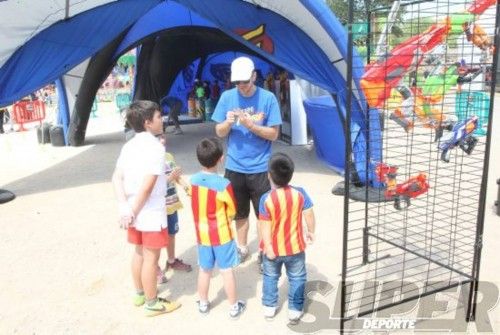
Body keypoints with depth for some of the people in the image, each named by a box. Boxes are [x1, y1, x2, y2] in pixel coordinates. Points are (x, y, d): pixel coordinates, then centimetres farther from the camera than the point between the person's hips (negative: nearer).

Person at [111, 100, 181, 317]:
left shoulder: (129, 146, 6)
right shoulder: (155, 147, -18)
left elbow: (117, 178, 1)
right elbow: (147, 186, -23)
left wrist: (125, 208, -5)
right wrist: (134, 211, -14)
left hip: (135, 212, 8)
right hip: (152, 214, -8)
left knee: (139, 252, 21)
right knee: (151, 258, 5)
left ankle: (139, 294, 37)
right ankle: (152, 304, 19)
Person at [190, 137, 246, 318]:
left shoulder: (193, 180, -6)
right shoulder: (224, 184, -21)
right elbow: (232, 211, -8)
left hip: (202, 234, 4)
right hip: (222, 235, -4)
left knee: (205, 270, 18)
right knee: (227, 271, 7)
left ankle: (203, 304, 32)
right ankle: (234, 307, 20)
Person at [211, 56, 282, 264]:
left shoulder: (268, 98, -8)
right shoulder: (227, 97, -1)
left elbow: (273, 134, -8)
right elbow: (219, 133, 2)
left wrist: (250, 125, -23)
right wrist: (228, 123, -19)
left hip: (259, 168, -2)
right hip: (234, 167, 3)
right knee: (240, 212, 16)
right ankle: (242, 248, 33)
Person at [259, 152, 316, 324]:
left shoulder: (266, 199, -20)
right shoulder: (299, 193, -15)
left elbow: (265, 227, -19)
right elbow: (309, 215, -8)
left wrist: (268, 247, -11)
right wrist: (311, 231, 9)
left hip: (274, 249, 0)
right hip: (295, 247, 1)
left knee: (270, 277, 22)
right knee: (297, 278, 18)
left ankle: (269, 307, 33)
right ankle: (295, 310, 26)